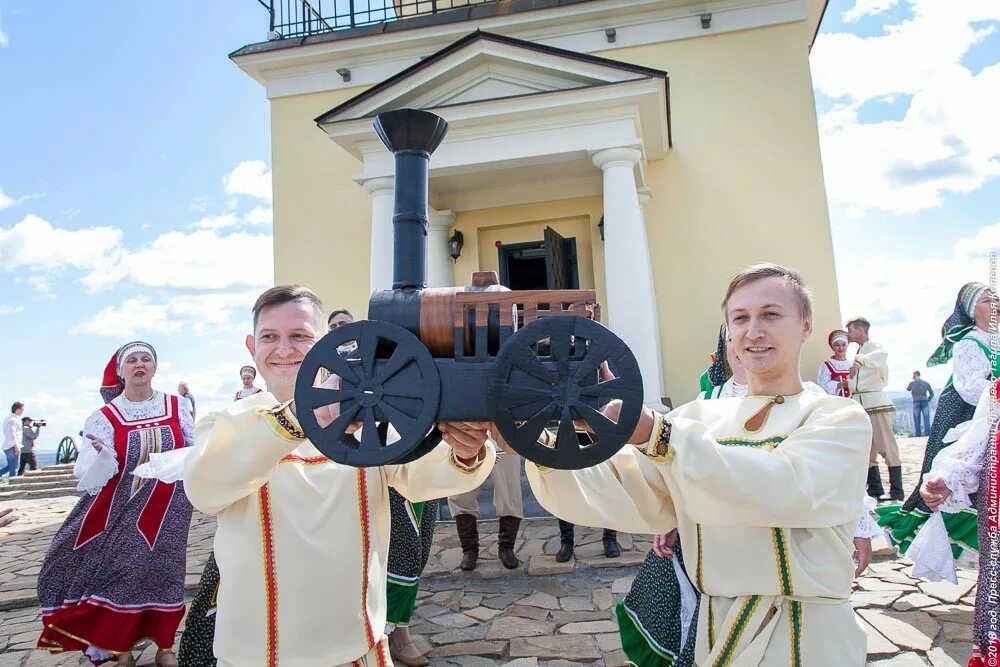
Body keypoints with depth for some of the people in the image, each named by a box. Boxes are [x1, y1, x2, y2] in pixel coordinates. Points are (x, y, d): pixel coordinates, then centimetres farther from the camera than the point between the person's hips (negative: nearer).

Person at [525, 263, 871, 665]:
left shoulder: (840, 419, -7)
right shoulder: (699, 418, 2)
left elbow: (784, 489, -28)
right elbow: (617, 493, -9)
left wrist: (658, 434, -38)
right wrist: (542, 449, -26)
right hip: (715, 632, 3)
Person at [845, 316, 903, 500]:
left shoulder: (875, 348, -1)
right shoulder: (857, 353, 21)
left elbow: (880, 356, -27)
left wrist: (860, 360, -38)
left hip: (876, 403, -8)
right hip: (858, 405, 8)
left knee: (886, 447, -7)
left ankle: (896, 492, -3)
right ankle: (875, 490, 12)